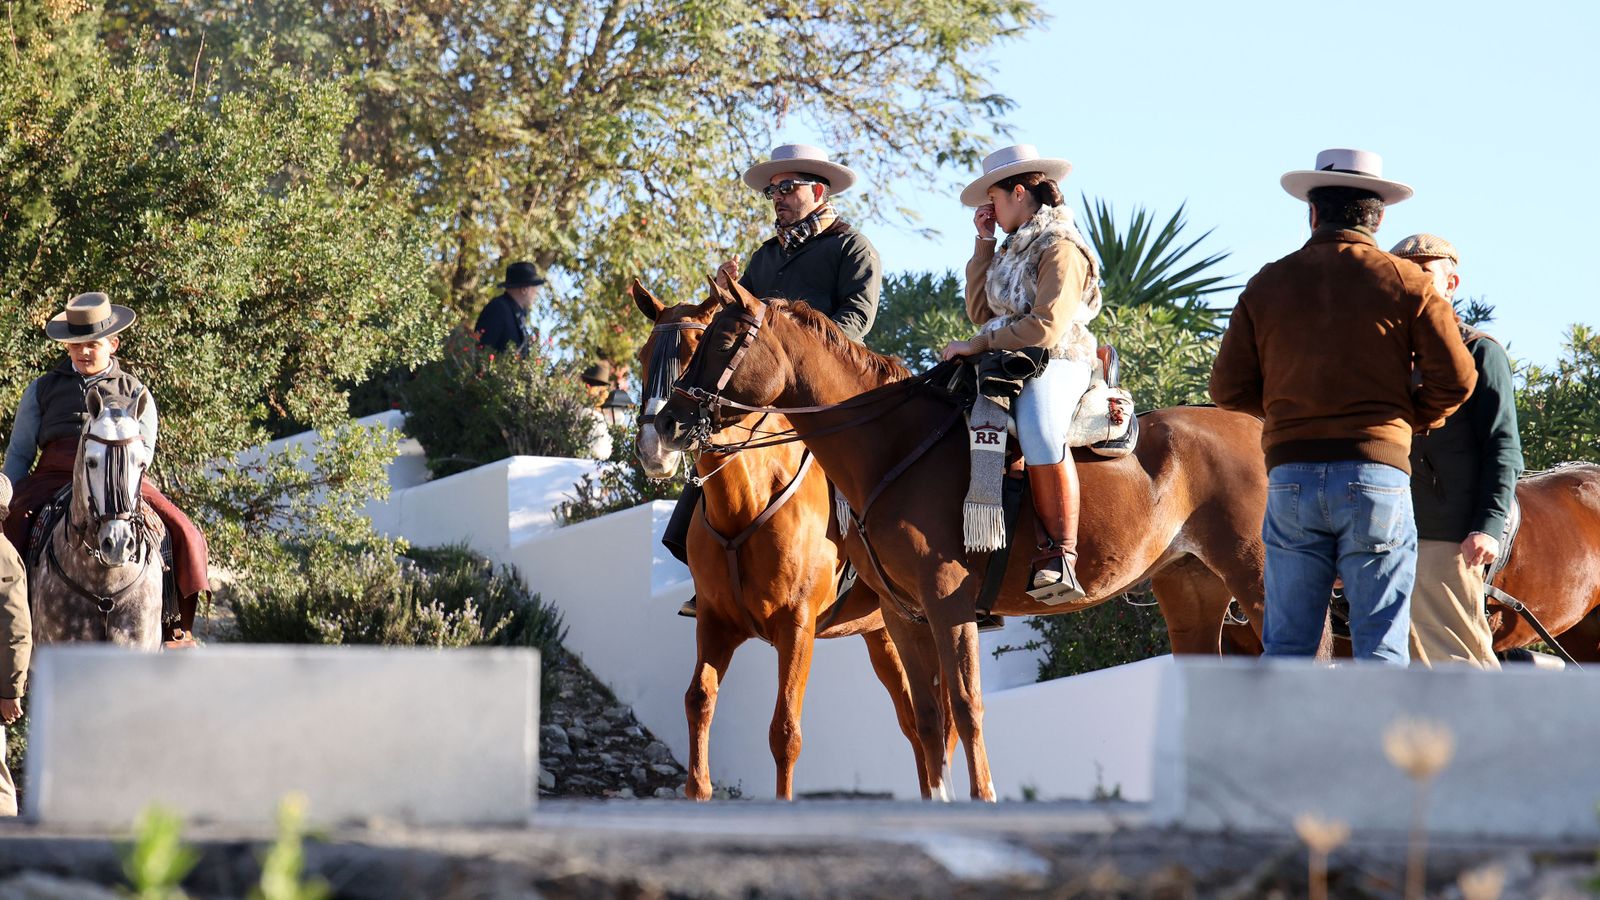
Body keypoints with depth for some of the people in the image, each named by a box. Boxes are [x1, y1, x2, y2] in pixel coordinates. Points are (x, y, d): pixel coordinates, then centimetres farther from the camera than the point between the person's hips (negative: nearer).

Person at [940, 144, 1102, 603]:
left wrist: (980, 344, -16)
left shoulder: (1061, 249, -8)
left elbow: (1045, 328, -18)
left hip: (1056, 364, -10)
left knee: (1038, 427, -38)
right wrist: (983, 244, 14)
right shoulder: (1014, 250, 21)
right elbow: (980, 312, 16)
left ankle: (1059, 557, -41)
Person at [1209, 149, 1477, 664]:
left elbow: (1228, 389, 7)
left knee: (1287, 646, 7)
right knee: (1381, 646, 1)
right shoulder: (1407, 283, 2)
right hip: (1377, 470, -2)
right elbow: (1456, 379, -3)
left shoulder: (1267, 285, 7)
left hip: (1290, 475, 2)